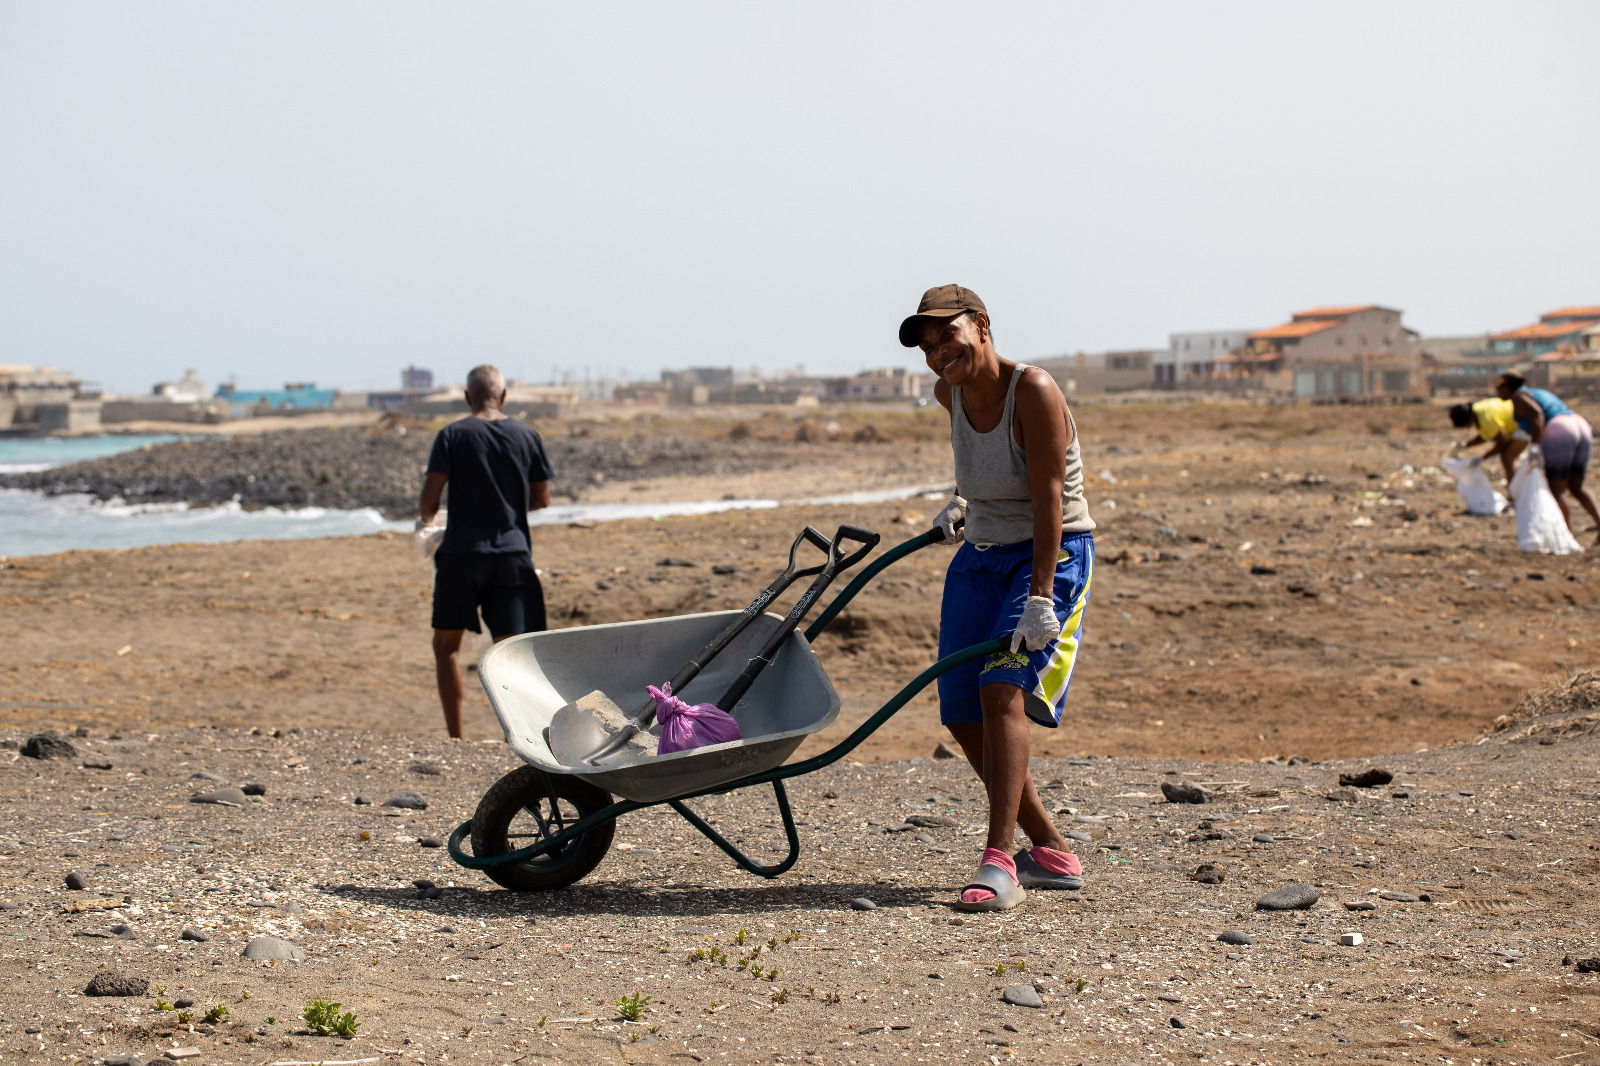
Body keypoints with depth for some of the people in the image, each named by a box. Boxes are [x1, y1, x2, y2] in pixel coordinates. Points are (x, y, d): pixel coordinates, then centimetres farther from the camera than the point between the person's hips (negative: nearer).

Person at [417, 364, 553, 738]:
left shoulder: (452, 435, -3)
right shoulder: (526, 435, 4)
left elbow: (430, 498, -9)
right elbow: (541, 498, 9)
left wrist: (425, 519, 13)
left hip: (462, 553, -2)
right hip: (513, 553, 2)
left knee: (446, 644, 12)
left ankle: (455, 736, 8)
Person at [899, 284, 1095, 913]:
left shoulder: (1033, 390, -20)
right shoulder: (950, 392, 1)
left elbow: (1049, 497, -24)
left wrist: (1040, 596, -30)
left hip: (1052, 554, -8)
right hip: (981, 556, 8)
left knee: (1001, 690, -24)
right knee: (962, 715, 3)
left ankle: (999, 862, -27)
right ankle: (1052, 854, 15)